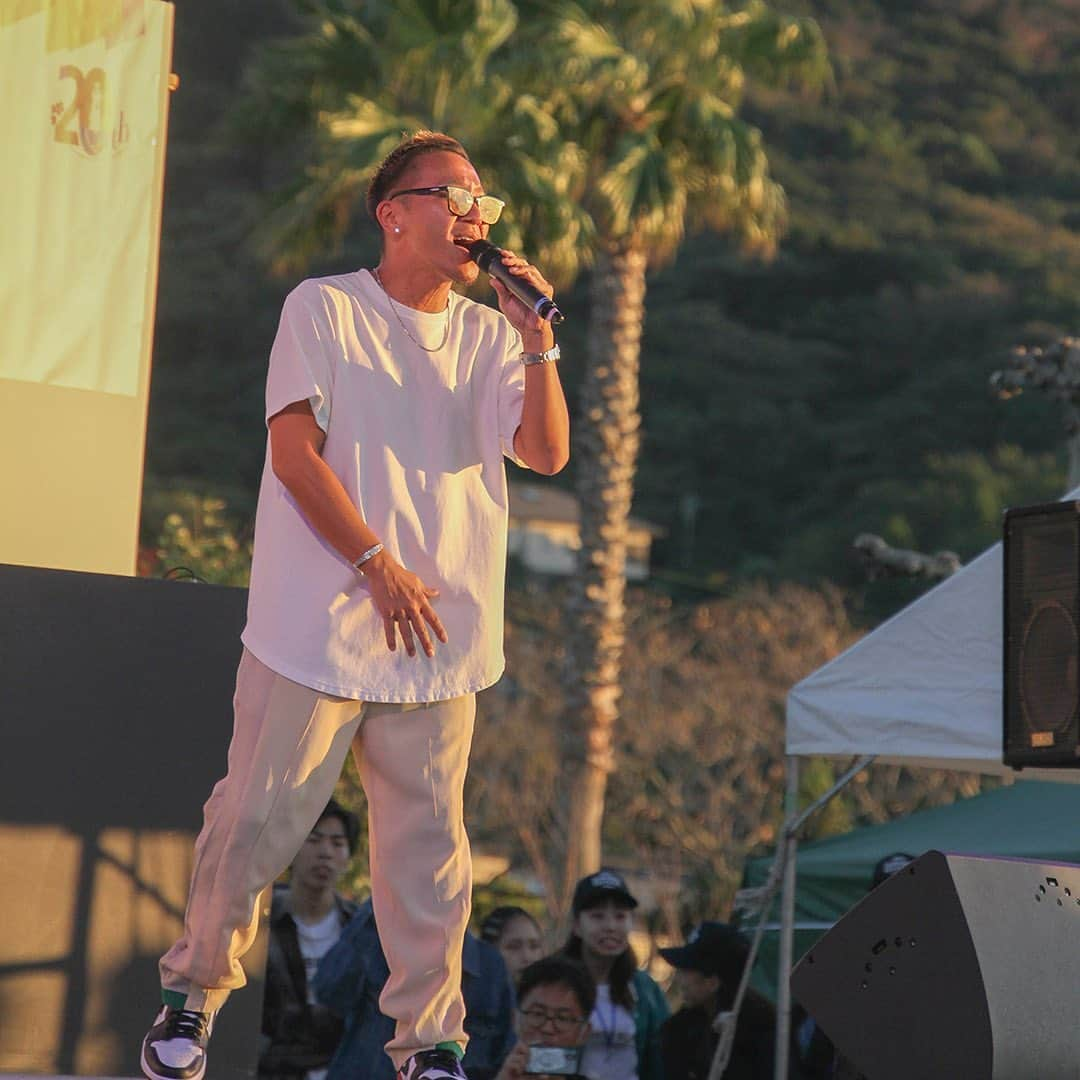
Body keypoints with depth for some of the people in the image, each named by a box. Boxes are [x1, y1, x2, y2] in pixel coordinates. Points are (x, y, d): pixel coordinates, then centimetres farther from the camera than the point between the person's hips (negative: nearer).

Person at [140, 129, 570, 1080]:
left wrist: (539, 344, -12)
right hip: (316, 625, -3)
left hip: (436, 639, 3)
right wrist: (379, 565, -12)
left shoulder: (491, 337, 12)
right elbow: (295, 452, -8)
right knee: (258, 820, 1)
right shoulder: (324, 309, 0)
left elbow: (546, 454, 0)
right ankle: (196, 990, 20)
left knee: (429, 841, 2)